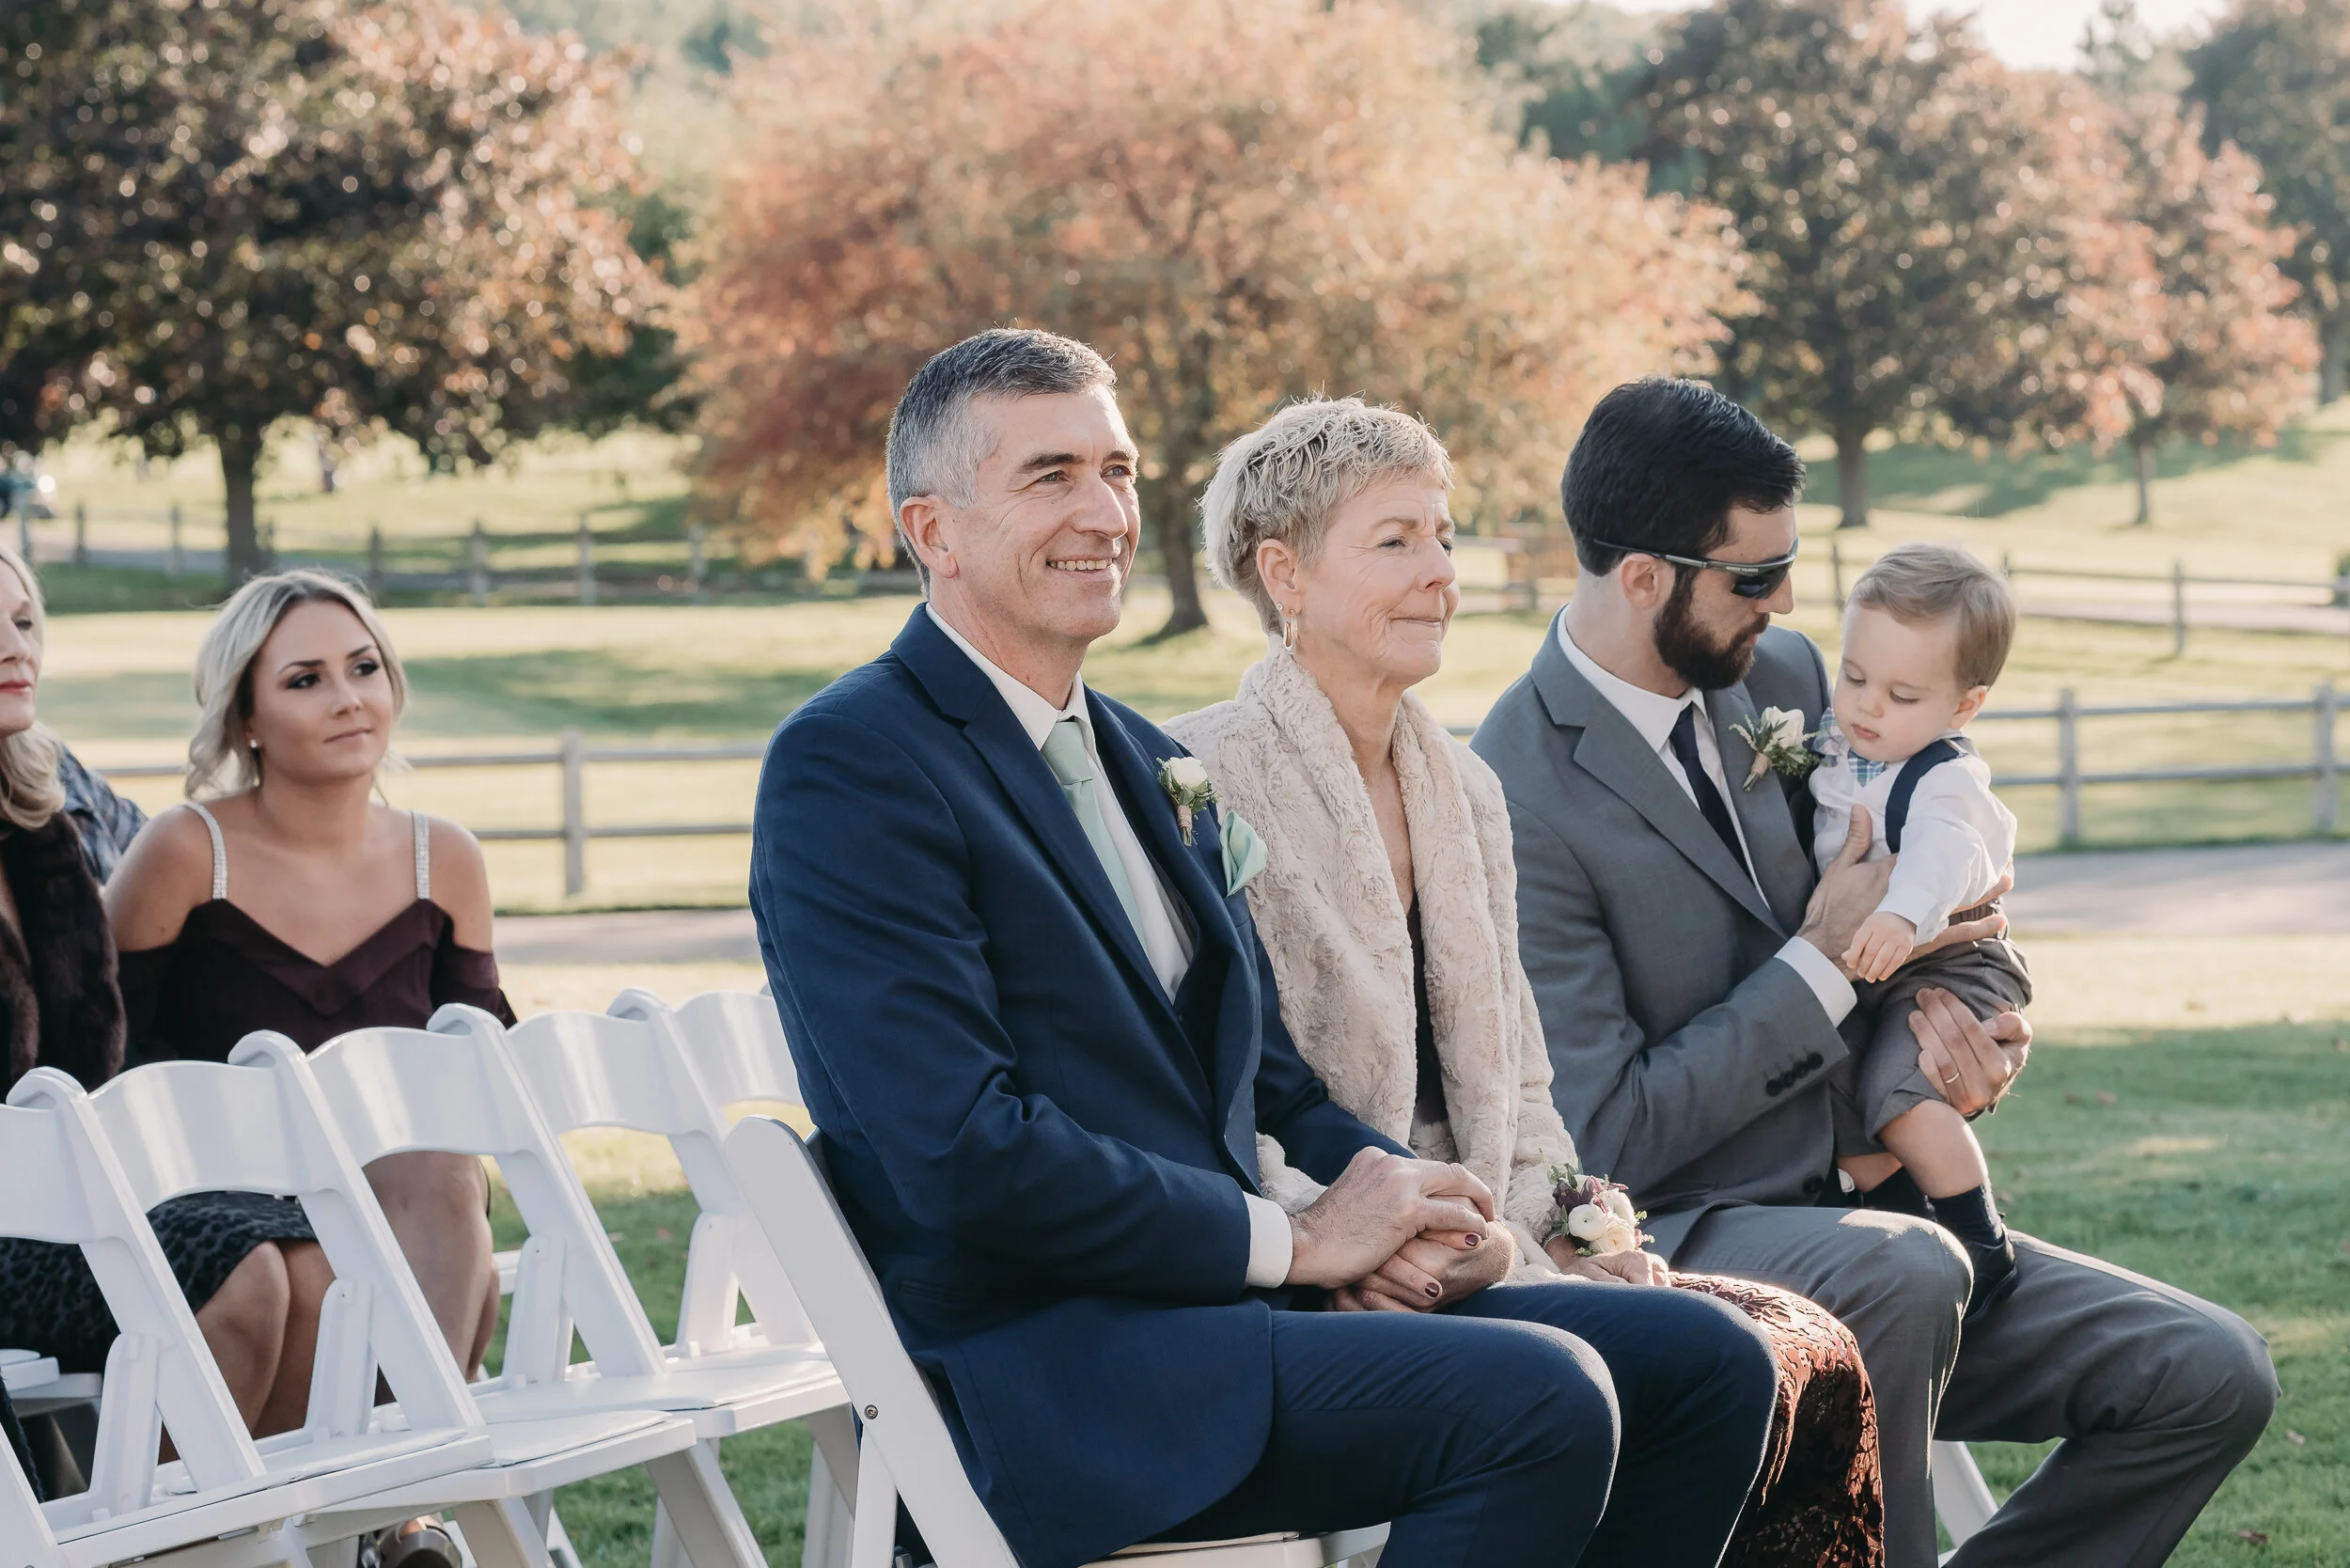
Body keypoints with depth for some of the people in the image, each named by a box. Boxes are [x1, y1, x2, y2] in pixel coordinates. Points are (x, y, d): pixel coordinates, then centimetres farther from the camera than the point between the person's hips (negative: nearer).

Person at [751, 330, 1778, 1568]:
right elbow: (965, 1155, -18)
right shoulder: (848, 766, -9)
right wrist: (1290, 1238, -13)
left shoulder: (1147, 764, 20)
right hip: (1042, 1368, -9)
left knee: (1708, 1363, -2)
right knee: (1536, 1397, -27)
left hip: (1218, 1306, 9)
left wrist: (1398, 1199, -1)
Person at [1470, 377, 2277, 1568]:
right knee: (1906, 1275, -39)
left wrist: (1919, 994, -5)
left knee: (2212, 1376, -9)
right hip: (1661, 1246, -7)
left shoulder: (1785, 675, 7)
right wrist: (1827, 967, -14)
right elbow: (1604, 1141, -17)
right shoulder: (1520, 806, -16)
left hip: (1846, 1217, 7)